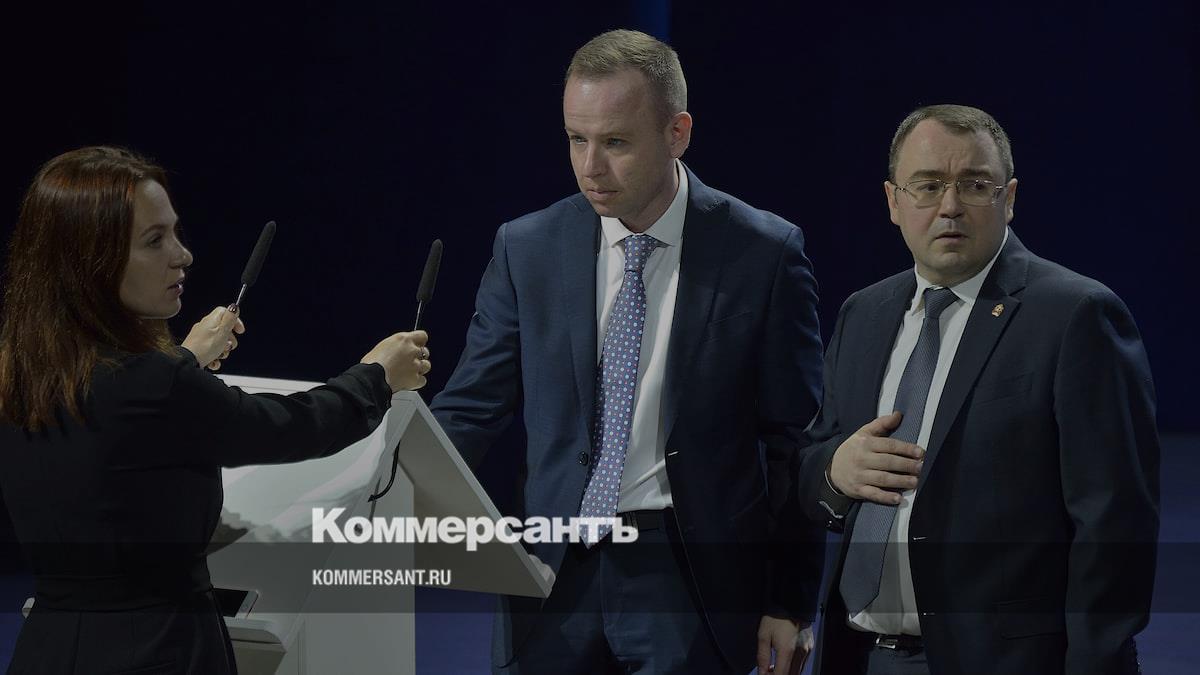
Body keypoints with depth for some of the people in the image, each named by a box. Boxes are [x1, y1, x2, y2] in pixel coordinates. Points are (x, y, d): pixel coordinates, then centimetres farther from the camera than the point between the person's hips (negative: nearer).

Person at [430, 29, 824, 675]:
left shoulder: (764, 253, -4)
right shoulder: (527, 249, 3)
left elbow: (796, 445, 0)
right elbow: (468, 410, 2)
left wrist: (791, 602, -1)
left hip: (688, 574, -3)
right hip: (557, 574, 3)